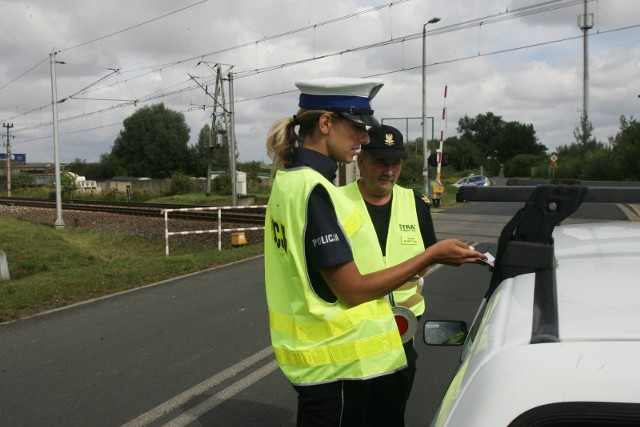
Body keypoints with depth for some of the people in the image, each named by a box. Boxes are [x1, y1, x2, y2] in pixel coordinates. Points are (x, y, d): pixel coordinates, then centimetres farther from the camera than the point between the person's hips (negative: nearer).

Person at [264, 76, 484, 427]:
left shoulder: (288, 180, 6)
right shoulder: (314, 190, -22)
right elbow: (353, 290, -20)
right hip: (334, 360, -9)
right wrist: (432, 255, -15)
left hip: (313, 351, 9)